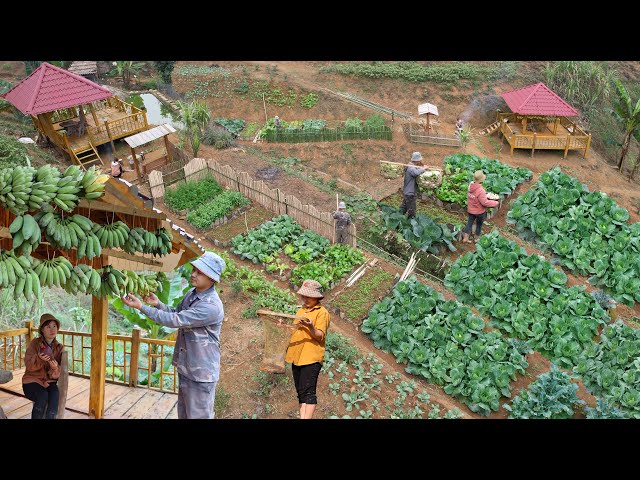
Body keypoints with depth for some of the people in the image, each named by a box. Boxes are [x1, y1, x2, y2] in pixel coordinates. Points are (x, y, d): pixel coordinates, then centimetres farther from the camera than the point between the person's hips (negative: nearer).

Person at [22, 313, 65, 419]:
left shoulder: (59, 347, 3)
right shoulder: (35, 343, -5)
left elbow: (56, 373, -1)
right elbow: (28, 364, -12)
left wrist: (55, 367, -26)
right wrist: (39, 358, -32)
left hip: (49, 381, 2)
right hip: (32, 380, -2)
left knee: (55, 394, -30)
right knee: (43, 395, -32)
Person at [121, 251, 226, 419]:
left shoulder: (212, 306, -27)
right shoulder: (191, 294, 2)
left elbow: (175, 321, -27)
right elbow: (176, 313, 18)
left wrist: (141, 307, -23)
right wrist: (158, 303, -1)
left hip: (201, 373, -8)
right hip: (185, 367, 9)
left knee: (198, 415, 5)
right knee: (183, 413, 21)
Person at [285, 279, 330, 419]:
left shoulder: (322, 312, -5)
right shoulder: (300, 311, 16)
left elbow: (320, 336, -13)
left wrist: (311, 328, -32)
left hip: (311, 357, -7)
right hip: (296, 356, 7)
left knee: (308, 393, -10)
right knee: (301, 392, 9)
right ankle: (302, 416, 14)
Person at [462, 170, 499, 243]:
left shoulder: (470, 186, -11)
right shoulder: (480, 191, -34)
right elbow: (485, 202, -30)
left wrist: (485, 194, 6)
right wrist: (495, 203, -17)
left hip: (470, 210, 5)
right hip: (479, 211, -5)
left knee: (469, 223, 19)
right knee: (479, 224, 19)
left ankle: (465, 237, 22)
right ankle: (477, 238, 35)